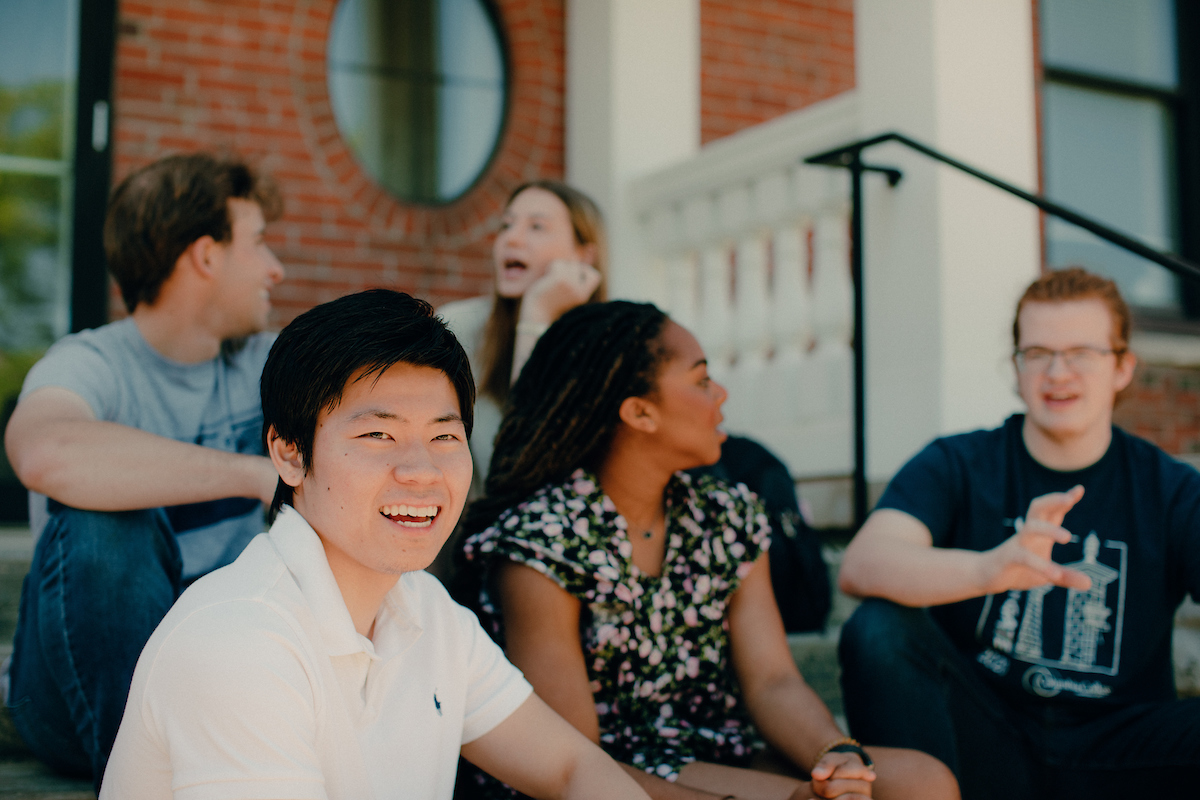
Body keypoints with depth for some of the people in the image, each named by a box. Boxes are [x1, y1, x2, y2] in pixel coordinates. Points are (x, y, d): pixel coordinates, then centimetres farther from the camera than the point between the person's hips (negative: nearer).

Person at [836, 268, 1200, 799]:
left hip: (1112, 757, 1)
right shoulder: (956, 467, 0)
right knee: (878, 630, -26)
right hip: (983, 744, -1)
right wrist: (990, 568, -39)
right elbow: (859, 567, -20)